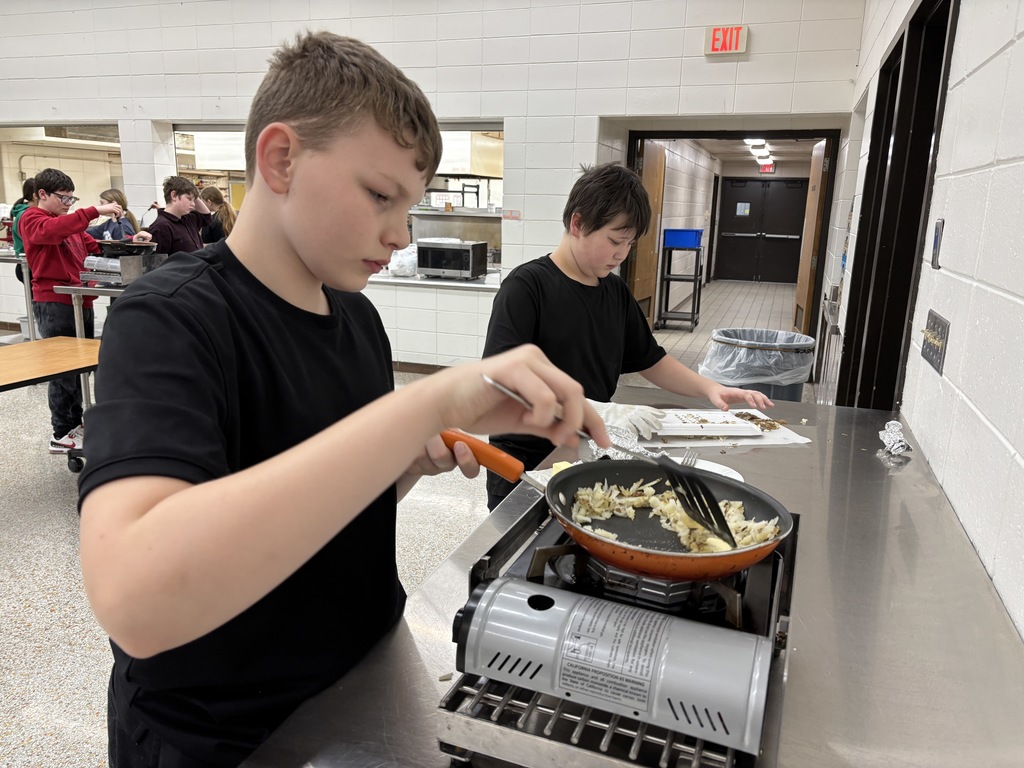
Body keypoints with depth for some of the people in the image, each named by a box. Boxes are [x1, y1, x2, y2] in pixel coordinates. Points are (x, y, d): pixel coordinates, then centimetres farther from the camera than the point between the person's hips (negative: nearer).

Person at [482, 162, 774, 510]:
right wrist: (599, 412, -30)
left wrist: (711, 388, 2)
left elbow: (650, 361, 18)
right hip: (525, 464, -5)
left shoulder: (616, 292, 7)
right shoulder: (526, 286, -15)